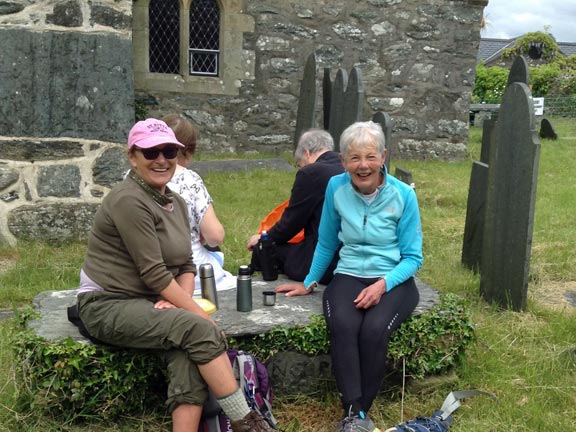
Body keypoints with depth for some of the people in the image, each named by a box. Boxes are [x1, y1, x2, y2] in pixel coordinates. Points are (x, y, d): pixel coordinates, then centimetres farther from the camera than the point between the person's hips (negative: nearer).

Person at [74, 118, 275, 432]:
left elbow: (187, 265, 9)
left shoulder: (176, 203, 10)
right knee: (201, 331, -25)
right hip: (109, 306, -7)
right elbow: (154, 273, -20)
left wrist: (179, 301, -12)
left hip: (149, 304, 7)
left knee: (190, 354, -24)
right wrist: (201, 314, -18)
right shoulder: (129, 200, -16)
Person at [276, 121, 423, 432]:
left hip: (393, 280, -1)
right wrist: (309, 283, 18)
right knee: (342, 326, -32)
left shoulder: (403, 195, -7)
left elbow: (413, 257, -3)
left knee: (374, 330, -31)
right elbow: (326, 244, 12)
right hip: (349, 276, 2)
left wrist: (382, 285, -19)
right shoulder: (336, 188, -2)